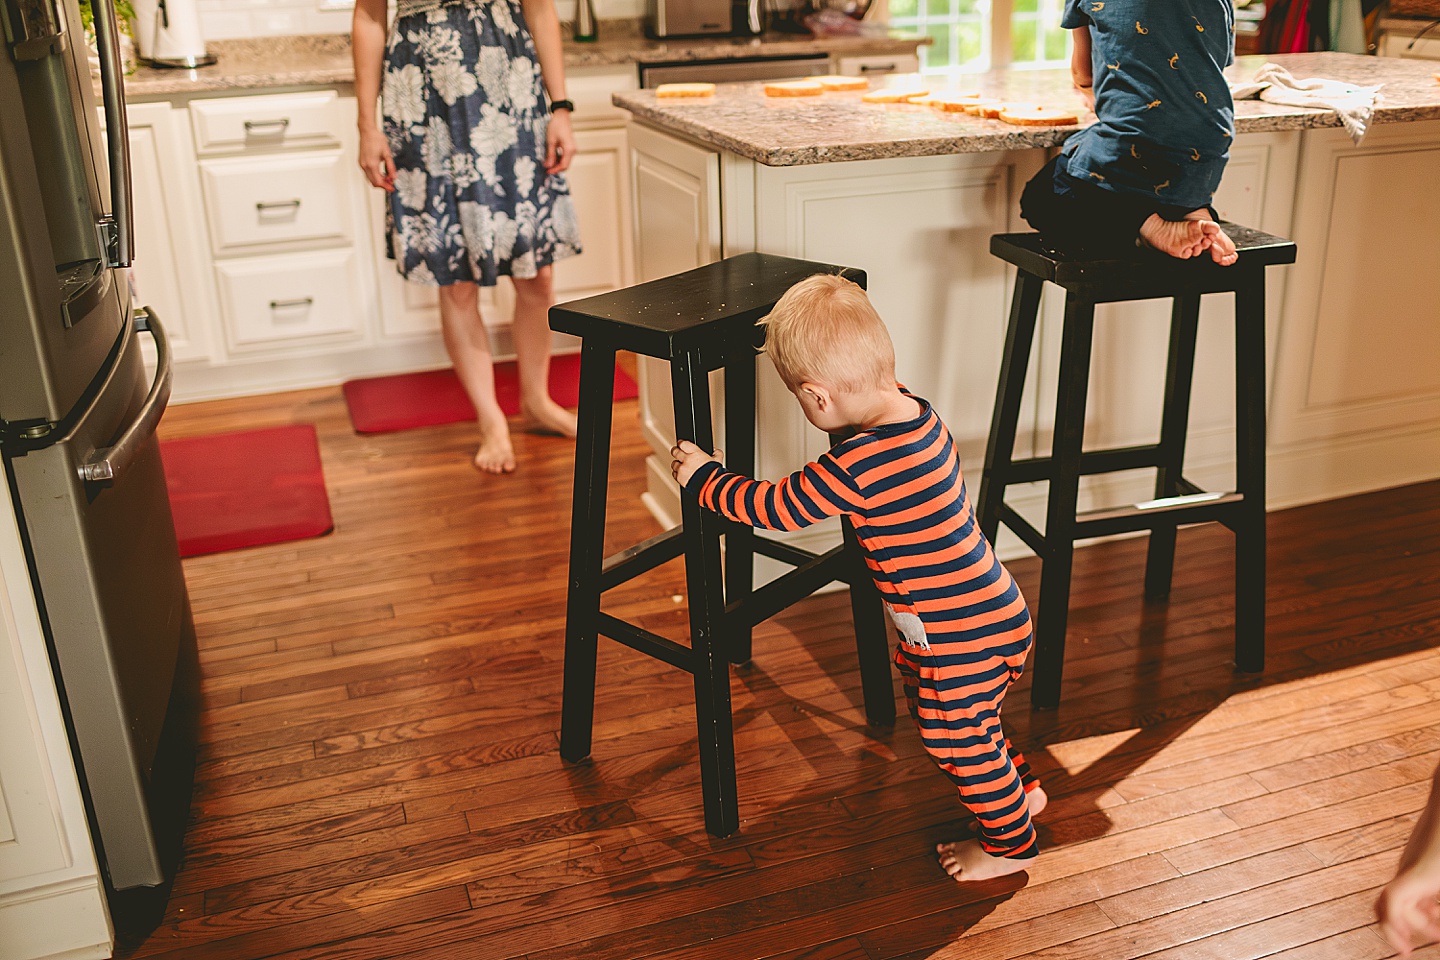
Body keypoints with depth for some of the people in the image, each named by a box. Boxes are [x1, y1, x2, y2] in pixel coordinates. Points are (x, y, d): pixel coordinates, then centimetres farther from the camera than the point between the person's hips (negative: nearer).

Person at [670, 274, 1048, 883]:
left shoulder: (858, 467, -31)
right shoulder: (915, 414, -4)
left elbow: (776, 508, -19)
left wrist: (703, 478, -6)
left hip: (964, 638, -9)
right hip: (988, 612, 9)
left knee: (956, 740, 11)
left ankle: (1010, 843, 35)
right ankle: (1018, 790, 45)